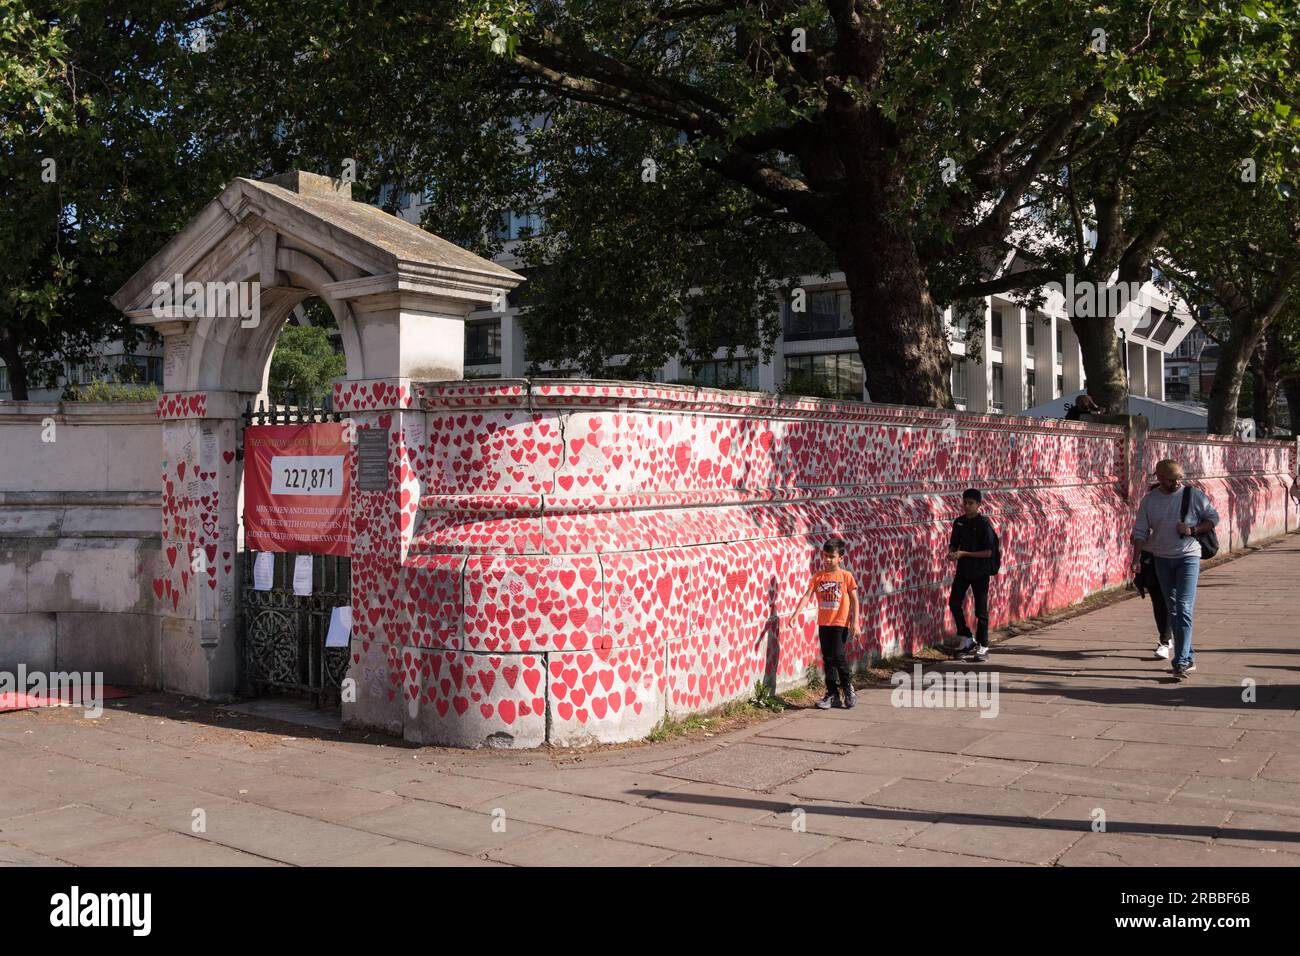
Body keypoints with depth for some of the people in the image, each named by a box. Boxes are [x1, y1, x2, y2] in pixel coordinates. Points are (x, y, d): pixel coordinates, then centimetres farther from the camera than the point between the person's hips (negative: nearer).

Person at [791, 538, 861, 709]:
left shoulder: (845, 576, -4)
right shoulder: (818, 576, 4)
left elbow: (854, 600, -2)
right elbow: (807, 595, -3)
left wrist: (855, 622, -8)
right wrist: (796, 613, -16)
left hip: (840, 623, -4)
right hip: (823, 624, 4)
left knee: (839, 656, -10)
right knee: (828, 659, 8)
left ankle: (848, 687, 13)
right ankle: (832, 695, 16)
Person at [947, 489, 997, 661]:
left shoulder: (984, 524, -13)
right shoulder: (959, 522, 4)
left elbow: (988, 552, -16)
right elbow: (953, 544, 13)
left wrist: (963, 554, -21)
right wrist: (951, 553, -10)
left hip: (980, 572, -5)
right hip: (963, 570, 5)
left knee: (981, 609, 2)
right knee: (954, 603, -1)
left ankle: (982, 646, 13)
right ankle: (966, 638, 16)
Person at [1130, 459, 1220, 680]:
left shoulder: (1193, 495, -4)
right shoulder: (1149, 500, 2)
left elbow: (1213, 518, 5)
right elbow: (1140, 532, 3)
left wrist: (1193, 530, -12)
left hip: (1188, 557, -3)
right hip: (1161, 560, 3)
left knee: (1184, 609, -14)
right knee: (1172, 610, 10)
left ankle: (1181, 662, -14)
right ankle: (1189, 658, 22)